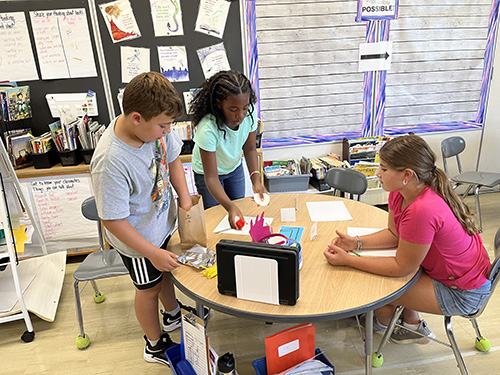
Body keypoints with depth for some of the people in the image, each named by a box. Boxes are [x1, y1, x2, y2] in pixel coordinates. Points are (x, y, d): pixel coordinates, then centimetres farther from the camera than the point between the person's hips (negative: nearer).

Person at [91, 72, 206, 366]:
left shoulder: (155, 126, -19)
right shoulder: (111, 162, -39)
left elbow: (172, 158, 0)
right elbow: (113, 221, -29)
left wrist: (185, 200, -10)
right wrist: (153, 253, -26)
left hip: (163, 222, 6)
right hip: (138, 239, -6)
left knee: (167, 271, 29)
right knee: (150, 287, 17)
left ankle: (173, 314, 60)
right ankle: (156, 345, 47)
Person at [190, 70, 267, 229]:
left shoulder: (249, 114, -27)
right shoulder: (207, 129, -40)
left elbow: (250, 149, -12)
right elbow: (211, 177, -37)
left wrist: (256, 179, -27)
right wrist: (230, 207, -50)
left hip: (235, 167, 4)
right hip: (208, 171, -4)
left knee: (239, 209, 16)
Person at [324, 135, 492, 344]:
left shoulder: (422, 211, -38)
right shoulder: (399, 192, -11)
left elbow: (401, 267, -26)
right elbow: (394, 233, 4)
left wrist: (347, 260, -23)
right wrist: (356, 243, -11)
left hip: (463, 293, -8)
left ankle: (382, 325, 29)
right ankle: (414, 326, 28)